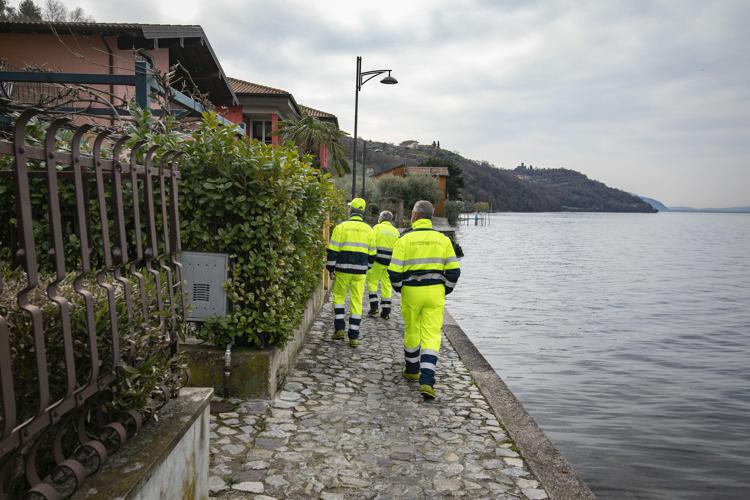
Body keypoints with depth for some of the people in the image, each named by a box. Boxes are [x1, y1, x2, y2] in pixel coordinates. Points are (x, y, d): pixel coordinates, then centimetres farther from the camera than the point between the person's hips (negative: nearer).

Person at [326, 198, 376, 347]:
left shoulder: (341, 227, -5)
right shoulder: (369, 230, 6)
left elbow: (333, 251, -6)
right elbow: (372, 254, 11)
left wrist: (330, 269, 2)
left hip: (343, 270, -2)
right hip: (360, 271, 2)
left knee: (339, 297, 18)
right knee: (356, 302, 7)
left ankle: (339, 328, 10)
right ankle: (354, 337, 8)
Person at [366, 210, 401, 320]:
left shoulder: (377, 228, -1)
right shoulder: (396, 231, 13)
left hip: (377, 259, -4)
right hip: (390, 262, 4)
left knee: (372, 282, 10)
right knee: (387, 285, 9)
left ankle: (374, 306, 2)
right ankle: (386, 311, 9)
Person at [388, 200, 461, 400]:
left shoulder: (405, 240, -6)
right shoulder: (443, 239, 2)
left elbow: (394, 271, -7)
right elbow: (454, 270, 1)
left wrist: (399, 288, 11)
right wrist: (445, 290, 15)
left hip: (411, 292, -1)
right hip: (435, 293, 1)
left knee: (411, 332, 17)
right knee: (431, 335, 1)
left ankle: (412, 370, 35)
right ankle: (427, 381, -9)